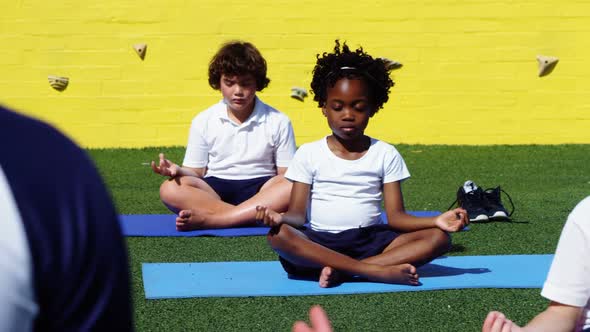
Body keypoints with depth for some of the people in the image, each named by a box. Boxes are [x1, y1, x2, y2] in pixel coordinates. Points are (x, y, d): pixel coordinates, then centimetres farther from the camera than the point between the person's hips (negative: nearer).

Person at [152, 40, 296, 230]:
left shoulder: (278, 122, 4)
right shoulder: (203, 122, 7)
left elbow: (287, 174, 3)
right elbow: (196, 172, 8)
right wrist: (178, 171, -16)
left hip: (260, 189, -1)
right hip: (215, 190, 1)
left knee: (292, 187, -34)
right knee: (170, 189, -28)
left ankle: (208, 219, -37)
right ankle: (259, 214, -36)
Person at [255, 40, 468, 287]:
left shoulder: (385, 154, 9)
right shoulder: (309, 154, 7)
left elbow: (396, 216, 3)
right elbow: (297, 214, 0)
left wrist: (437, 221, -16)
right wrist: (280, 218, -25)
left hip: (369, 241, 2)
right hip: (320, 243, -2)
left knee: (438, 238, -21)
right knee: (279, 235, -33)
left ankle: (340, 271, -29)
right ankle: (378, 271, -37)